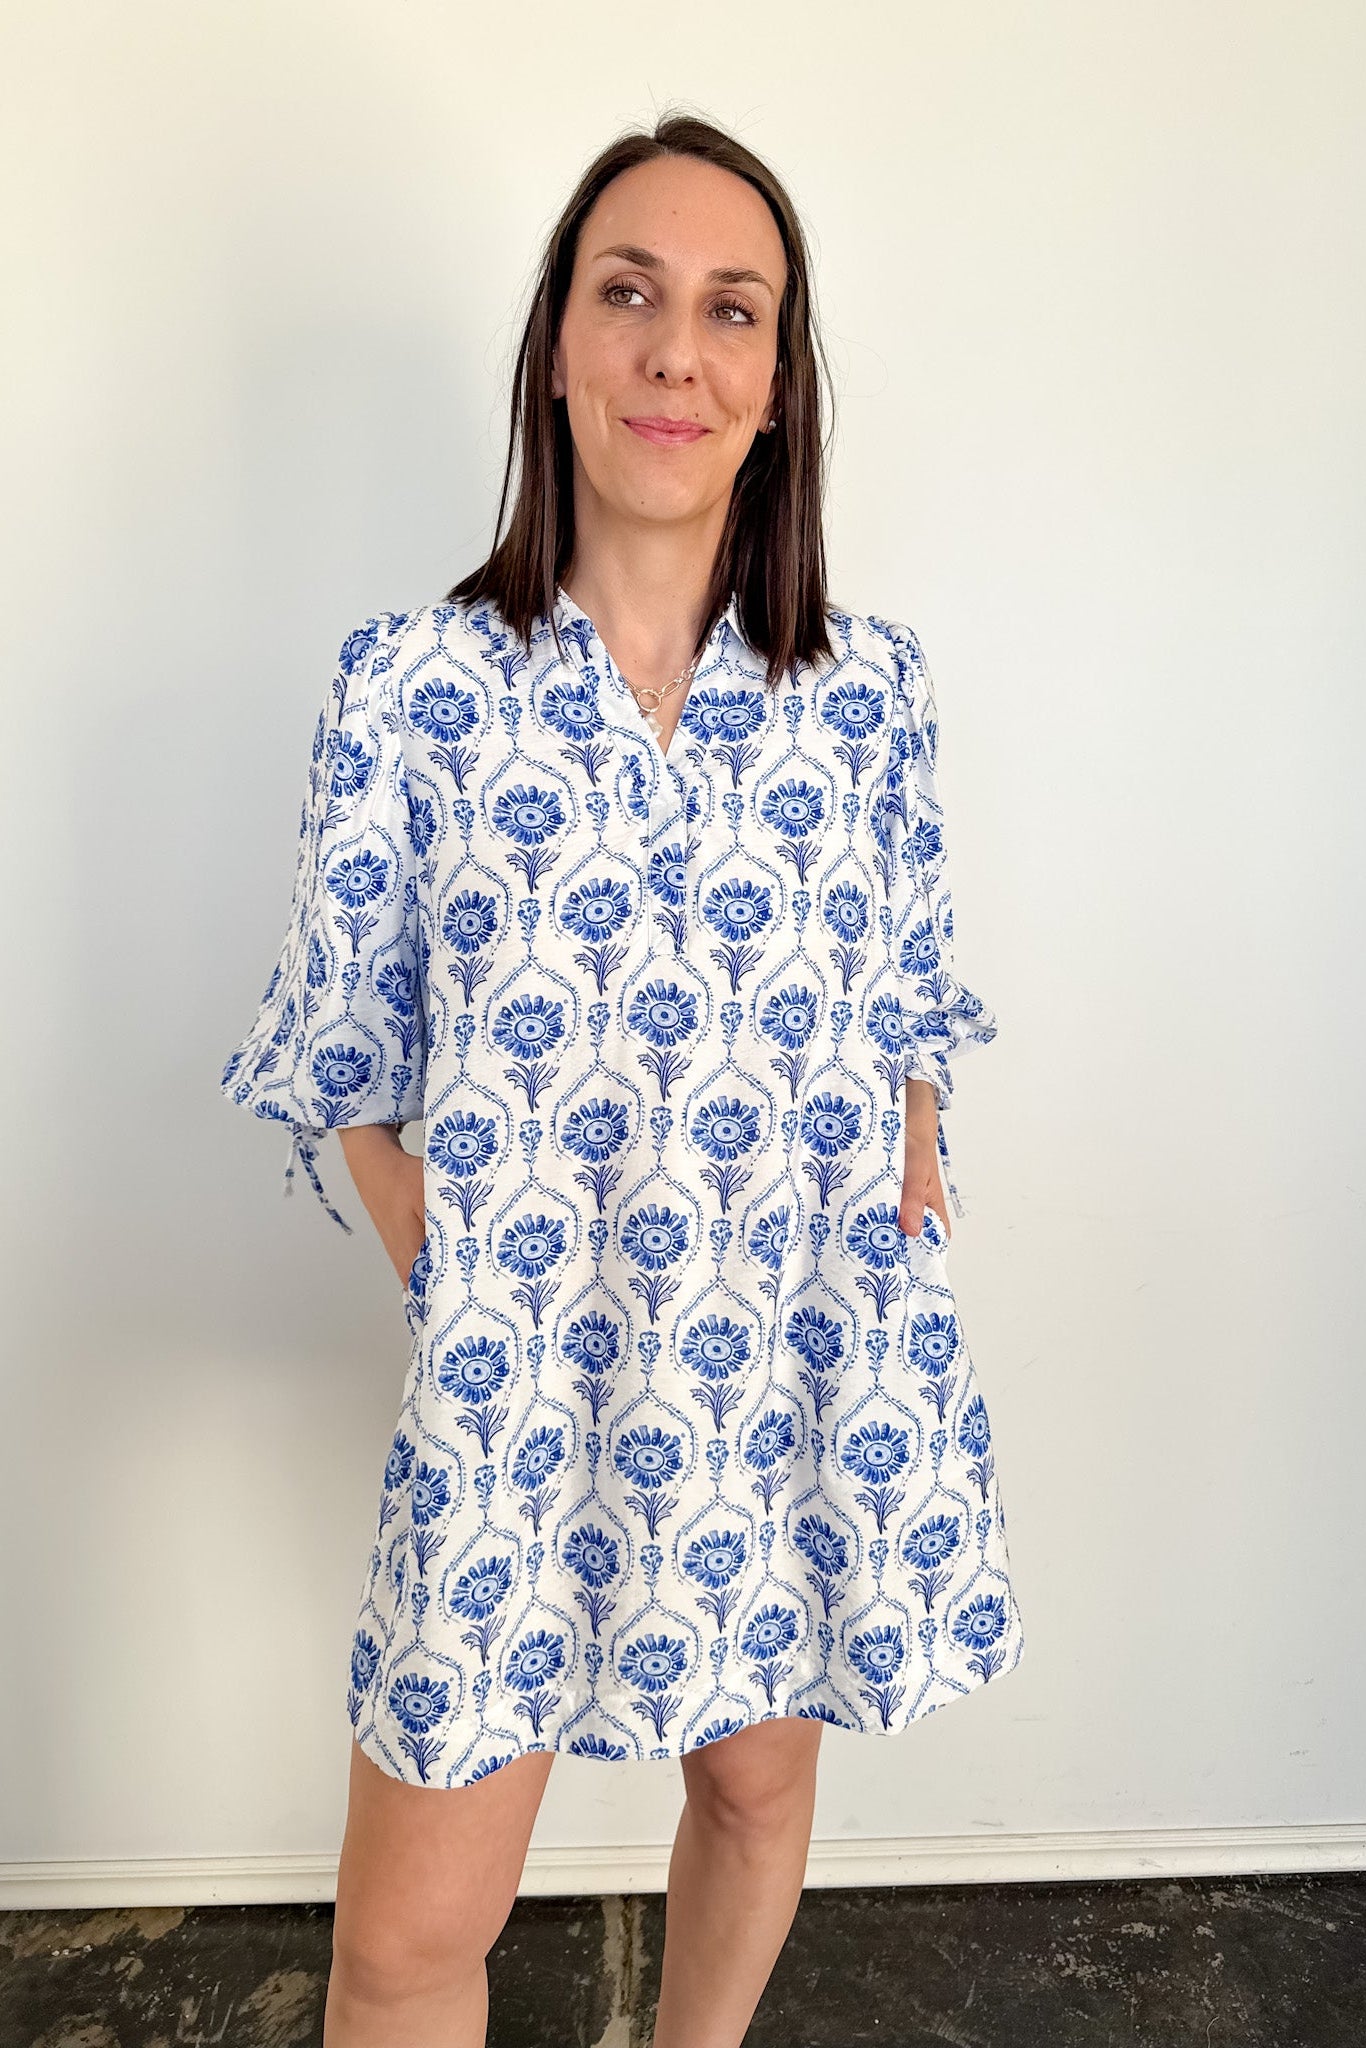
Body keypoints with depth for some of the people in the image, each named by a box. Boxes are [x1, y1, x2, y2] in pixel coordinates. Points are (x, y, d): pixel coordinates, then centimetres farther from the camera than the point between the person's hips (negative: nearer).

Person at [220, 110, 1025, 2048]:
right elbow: (352, 1072, -2)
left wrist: (909, 1223, 0)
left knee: (759, 1782, 23)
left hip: (815, 1368, 3)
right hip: (528, 1376, -2)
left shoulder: (874, 683, -1)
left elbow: (909, 1021, 7)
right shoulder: (412, 685, -7)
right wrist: (468, 1307, -8)